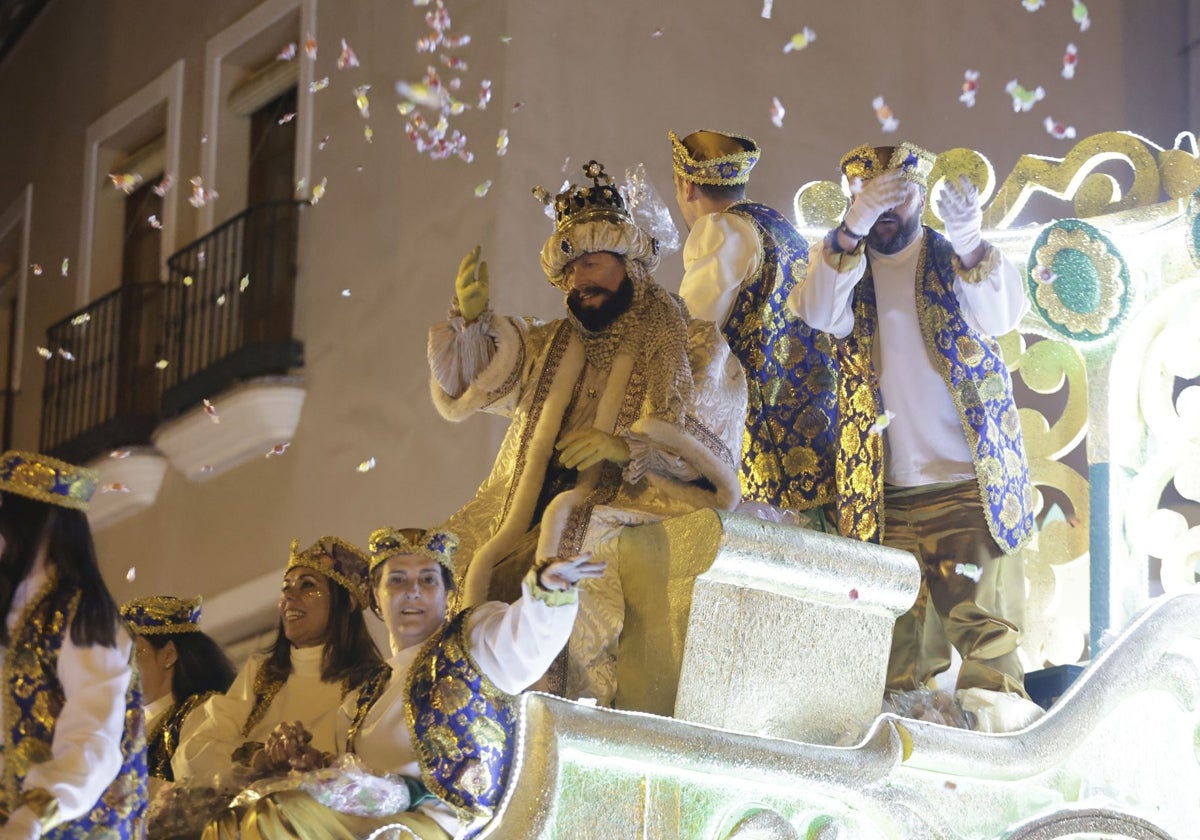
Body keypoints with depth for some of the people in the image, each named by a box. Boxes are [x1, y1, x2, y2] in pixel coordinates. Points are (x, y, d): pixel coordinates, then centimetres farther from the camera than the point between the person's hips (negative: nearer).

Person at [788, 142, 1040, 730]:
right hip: (885, 488, 1)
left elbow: (1000, 317, -12)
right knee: (899, 633, 1)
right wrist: (853, 227, -25)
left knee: (984, 616, -6)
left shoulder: (954, 260, 7)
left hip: (970, 480, -1)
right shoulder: (840, 263, 9)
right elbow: (821, 318, -12)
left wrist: (970, 242, -29)